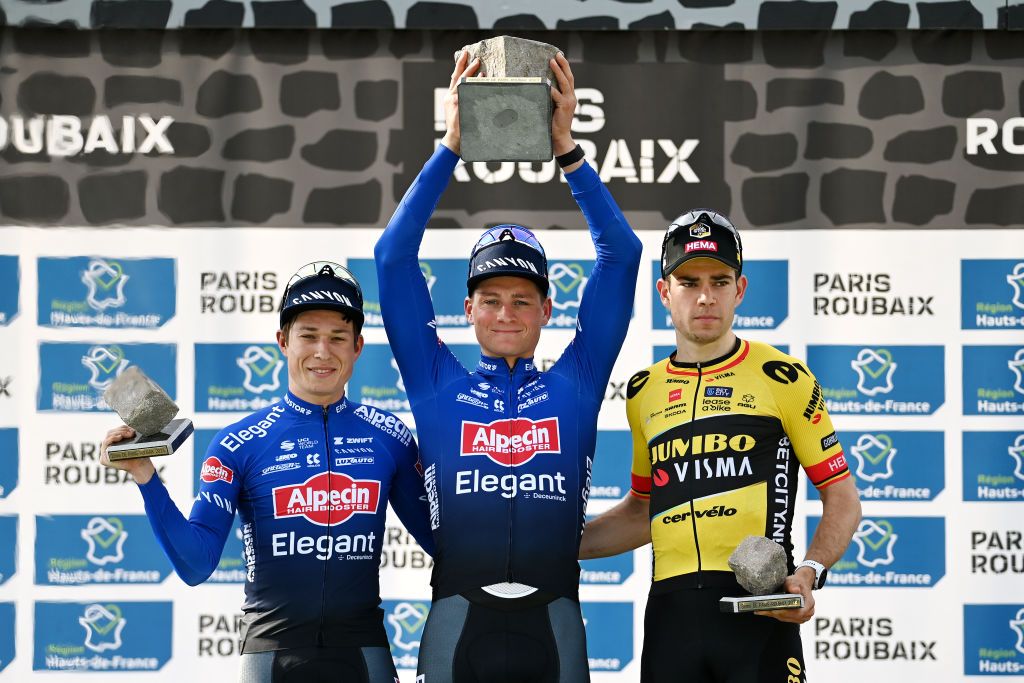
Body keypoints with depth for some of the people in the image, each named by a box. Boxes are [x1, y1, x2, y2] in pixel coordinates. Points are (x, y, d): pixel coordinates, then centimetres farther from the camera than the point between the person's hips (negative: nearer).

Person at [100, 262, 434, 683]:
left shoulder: (388, 437, 4)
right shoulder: (238, 444, -2)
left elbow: (440, 539, 8)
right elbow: (195, 565, -8)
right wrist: (147, 481, -18)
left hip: (362, 647, 1)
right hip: (272, 649, -1)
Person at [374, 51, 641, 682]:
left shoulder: (575, 384, 12)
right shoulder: (438, 385, 12)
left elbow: (621, 254, 8)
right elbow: (395, 257, 7)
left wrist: (567, 149, 1)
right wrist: (451, 146, 1)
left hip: (553, 625, 0)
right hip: (457, 623, 0)